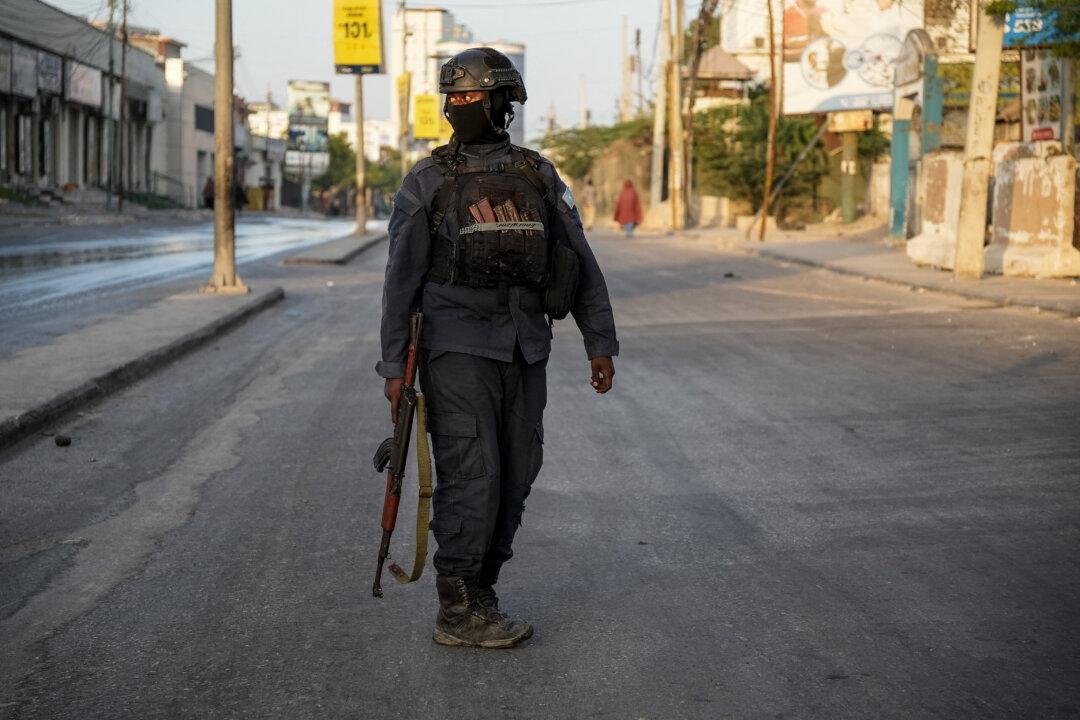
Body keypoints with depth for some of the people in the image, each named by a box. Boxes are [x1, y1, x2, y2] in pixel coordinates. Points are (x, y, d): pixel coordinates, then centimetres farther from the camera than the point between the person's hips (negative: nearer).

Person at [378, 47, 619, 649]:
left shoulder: (539, 176, 9)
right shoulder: (427, 182, 0)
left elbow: (580, 261, 12)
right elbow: (403, 277, -1)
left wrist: (600, 342, 8)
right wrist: (394, 365, -5)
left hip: (525, 350, 4)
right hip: (458, 346, -4)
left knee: (515, 477, 7)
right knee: (471, 475, -10)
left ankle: (480, 593, 21)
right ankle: (458, 614, -2)